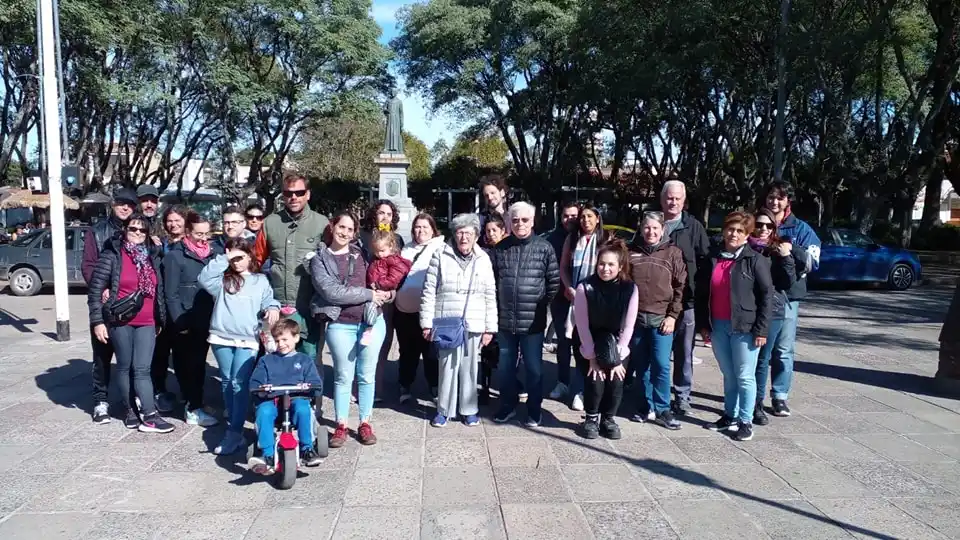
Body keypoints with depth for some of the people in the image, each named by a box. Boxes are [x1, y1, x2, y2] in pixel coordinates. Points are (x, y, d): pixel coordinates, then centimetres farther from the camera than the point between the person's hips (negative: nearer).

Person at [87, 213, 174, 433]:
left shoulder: (151, 258, 12)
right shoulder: (112, 256, -4)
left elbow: (159, 291, 18)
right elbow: (95, 290, -6)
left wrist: (161, 319, 17)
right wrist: (97, 321, -10)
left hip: (147, 323, 3)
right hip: (120, 322, -3)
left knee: (142, 369, 0)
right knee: (125, 368, 8)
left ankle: (149, 416, -4)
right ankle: (131, 412, 19)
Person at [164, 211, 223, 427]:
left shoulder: (215, 252, 5)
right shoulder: (175, 256, -7)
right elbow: (171, 293, -9)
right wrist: (179, 321, -13)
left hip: (207, 319, 5)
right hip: (185, 322, -4)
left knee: (198, 363, 12)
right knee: (187, 364, 3)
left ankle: (193, 405, 22)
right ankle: (193, 409, 8)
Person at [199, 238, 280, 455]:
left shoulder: (261, 281, 12)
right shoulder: (222, 280, 10)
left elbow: (268, 301, 6)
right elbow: (204, 278, -8)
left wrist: (273, 308, -16)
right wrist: (223, 259, -6)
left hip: (247, 340, -2)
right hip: (221, 337, 2)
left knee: (239, 384, -10)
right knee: (226, 382, 10)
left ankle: (234, 433, -10)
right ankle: (234, 424, 24)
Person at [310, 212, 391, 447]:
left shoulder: (362, 253, 10)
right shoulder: (320, 258, 1)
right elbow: (331, 291, -12)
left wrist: (387, 293, -3)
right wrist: (369, 295, -13)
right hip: (340, 325, -2)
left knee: (366, 375, 10)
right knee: (343, 376, 6)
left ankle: (365, 423, 22)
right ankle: (341, 425, 19)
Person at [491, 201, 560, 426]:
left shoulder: (544, 248, -4)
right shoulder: (500, 248, 3)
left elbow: (554, 282, 0)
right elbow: (492, 281, 7)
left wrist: (543, 307, 1)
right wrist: (496, 310, 4)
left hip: (532, 321, -2)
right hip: (505, 320, 3)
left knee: (533, 368, 9)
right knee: (505, 368, 14)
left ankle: (534, 410, 24)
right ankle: (507, 406, 32)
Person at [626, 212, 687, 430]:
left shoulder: (673, 253, 1)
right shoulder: (631, 252, 5)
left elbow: (681, 287, 0)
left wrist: (673, 316, -7)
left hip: (661, 319, -2)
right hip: (635, 318, 2)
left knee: (661, 365, -4)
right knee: (641, 366, 10)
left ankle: (662, 409, 9)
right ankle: (647, 406, 22)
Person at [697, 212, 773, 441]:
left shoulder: (755, 260, -5)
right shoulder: (713, 258, 8)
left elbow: (766, 294, -7)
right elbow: (702, 292, 11)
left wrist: (761, 329, -12)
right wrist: (703, 323, 7)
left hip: (745, 327, -4)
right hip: (718, 326, 4)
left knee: (745, 376, 1)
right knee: (728, 375, 14)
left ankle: (746, 421, 11)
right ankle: (730, 416, 25)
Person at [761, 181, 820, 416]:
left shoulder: (800, 229, 5)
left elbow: (813, 262, -2)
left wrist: (791, 249, -19)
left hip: (787, 295, -1)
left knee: (783, 350, 2)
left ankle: (780, 397, 12)